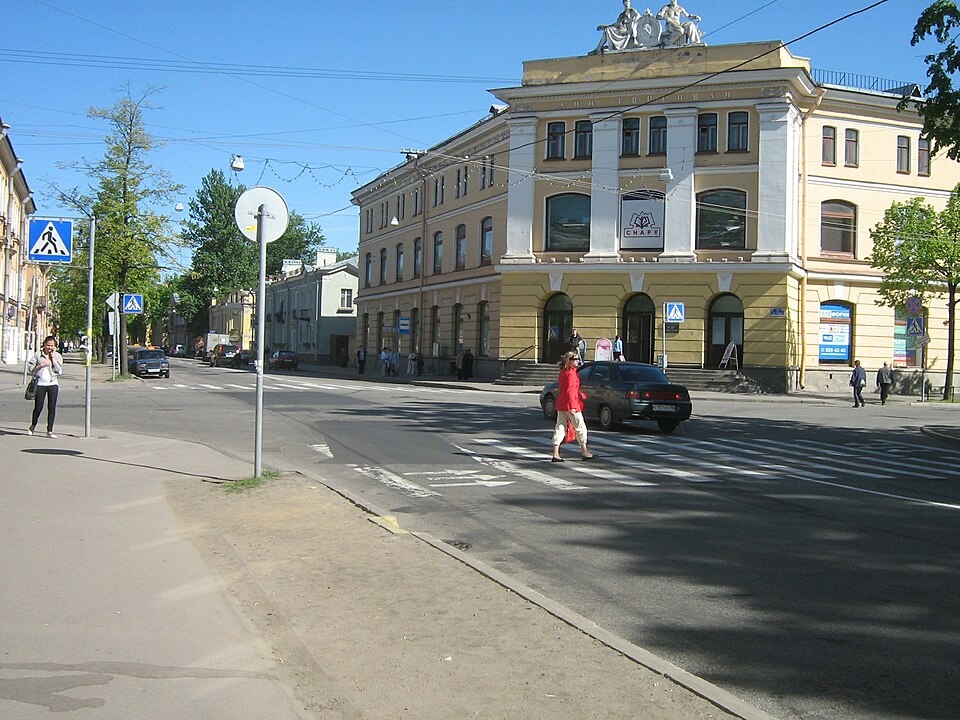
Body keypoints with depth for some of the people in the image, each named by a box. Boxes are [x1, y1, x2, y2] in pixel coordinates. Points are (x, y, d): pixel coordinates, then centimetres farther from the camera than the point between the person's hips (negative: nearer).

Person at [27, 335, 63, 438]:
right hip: (40, 384, -1)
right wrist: (41, 365, -13)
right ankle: (33, 426, 29)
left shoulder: (57, 356, 6)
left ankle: (50, 431, 4)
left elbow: (59, 370, -6)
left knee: (52, 408, -2)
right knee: (38, 407, 2)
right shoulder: (37, 355, 3)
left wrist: (52, 357, -7)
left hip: (53, 384, 1)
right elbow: (30, 368, 1)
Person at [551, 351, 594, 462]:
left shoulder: (562, 372, 14)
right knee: (580, 427, 4)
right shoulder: (571, 373, -13)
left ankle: (555, 454, 3)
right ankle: (584, 452, 11)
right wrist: (572, 406, -21)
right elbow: (570, 391, -20)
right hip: (570, 404, -9)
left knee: (560, 428, 6)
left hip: (560, 404, 9)